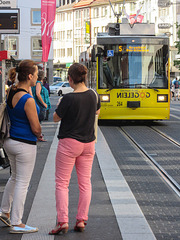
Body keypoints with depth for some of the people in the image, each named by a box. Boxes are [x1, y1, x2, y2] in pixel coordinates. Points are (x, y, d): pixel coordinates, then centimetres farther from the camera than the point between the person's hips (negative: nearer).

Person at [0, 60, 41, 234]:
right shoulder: (28, 100, -24)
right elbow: (36, 129, -17)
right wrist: (39, 134, 3)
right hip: (25, 144, -8)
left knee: (15, 178, 26)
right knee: (22, 183, 3)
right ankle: (16, 224, 11)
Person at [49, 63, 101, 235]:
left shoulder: (68, 98, -18)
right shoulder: (93, 95, -1)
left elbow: (56, 118, -6)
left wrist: (60, 106, 11)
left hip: (69, 143, -5)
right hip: (88, 143, 5)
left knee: (62, 183, 2)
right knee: (85, 182, 10)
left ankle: (62, 221, -5)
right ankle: (81, 220, 11)